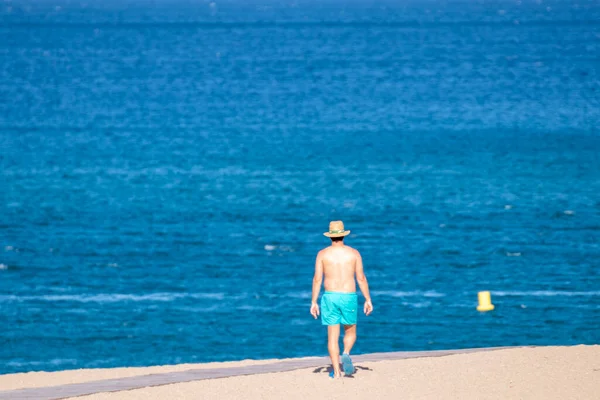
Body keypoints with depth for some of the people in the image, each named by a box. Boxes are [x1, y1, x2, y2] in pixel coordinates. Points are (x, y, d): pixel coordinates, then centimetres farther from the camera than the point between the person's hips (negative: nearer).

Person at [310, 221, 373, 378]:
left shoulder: (322, 254, 1)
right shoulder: (353, 253, 2)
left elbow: (317, 279, -3)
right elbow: (361, 278, 0)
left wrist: (314, 302, 1)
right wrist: (368, 299, 5)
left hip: (330, 296, 0)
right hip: (349, 297, 0)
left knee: (333, 336, 4)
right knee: (350, 331, 16)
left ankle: (336, 371, -2)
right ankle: (346, 354, -14)